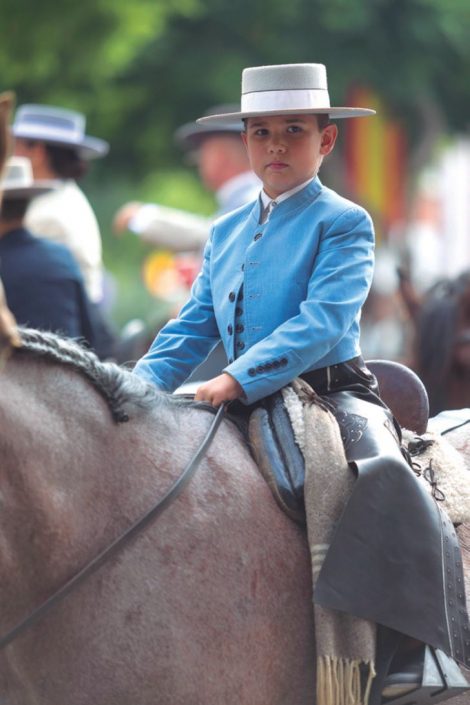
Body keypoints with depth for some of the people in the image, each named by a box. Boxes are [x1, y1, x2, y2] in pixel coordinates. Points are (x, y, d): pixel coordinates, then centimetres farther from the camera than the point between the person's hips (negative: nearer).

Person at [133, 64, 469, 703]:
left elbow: (322, 321, -15)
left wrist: (237, 380, -27)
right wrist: (139, 388, -4)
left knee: (385, 477, -34)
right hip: (245, 410, 7)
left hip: (333, 397, -7)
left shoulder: (344, 223, -1)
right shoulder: (226, 234, 19)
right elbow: (191, 331, 16)